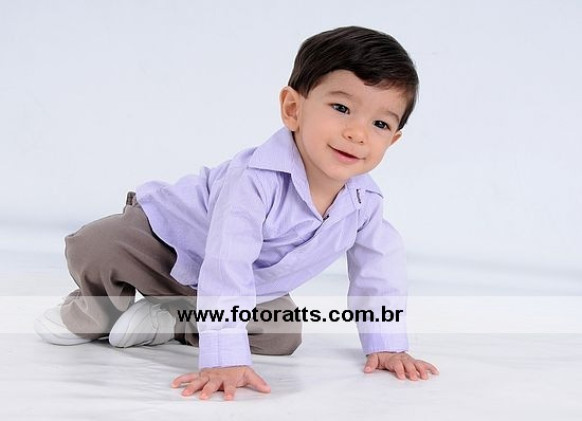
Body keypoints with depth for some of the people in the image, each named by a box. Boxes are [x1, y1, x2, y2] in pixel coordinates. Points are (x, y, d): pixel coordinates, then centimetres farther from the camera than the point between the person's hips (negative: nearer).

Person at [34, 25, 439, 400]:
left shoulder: (364, 202, -19)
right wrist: (225, 360, -48)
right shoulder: (255, 180, -40)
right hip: (166, 239, -6)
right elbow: (226, 270, -44)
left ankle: (168, 323, 2)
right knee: (93, 247, -28)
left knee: (284, 335, -11)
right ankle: (98, 311, 7)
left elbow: (379, 268, -4)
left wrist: (386, 345, -9)